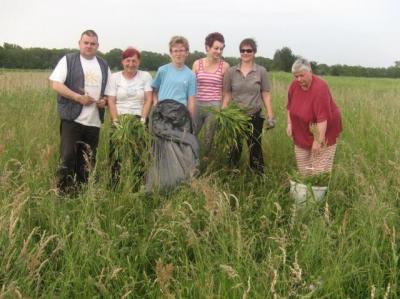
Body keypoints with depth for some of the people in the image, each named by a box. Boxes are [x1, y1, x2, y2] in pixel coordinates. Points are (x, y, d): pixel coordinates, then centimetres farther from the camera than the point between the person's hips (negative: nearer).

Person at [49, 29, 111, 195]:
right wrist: (79, 98, -16)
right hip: (72, 118, -4)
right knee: (67, 156, -8)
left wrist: (105, 100, -2)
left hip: (94, 121, 5)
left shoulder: (104, 65, 16)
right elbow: (56, 84, -8)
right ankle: (63, 192, 2)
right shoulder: (68, 60, 1)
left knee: (88, 160, 9)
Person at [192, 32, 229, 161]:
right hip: (197, 105, 2)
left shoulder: (224, 66, -2)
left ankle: (205, 160, 25)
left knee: (209, 138, 7)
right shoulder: (197, 64, 2)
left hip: (214, 106, -2)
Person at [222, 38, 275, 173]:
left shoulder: (261, 71, -1)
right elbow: (227, 95, 3)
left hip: (255, 117, -1)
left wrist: (270, 116, -4)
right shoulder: (231, 71, 1)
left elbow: (266, 95, -1)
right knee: (234, 149, 7)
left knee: (255, 149, 8)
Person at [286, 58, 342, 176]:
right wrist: (289, 123, 6)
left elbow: (323, 117, -31)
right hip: (302, 132, 7)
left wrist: (318, 140, -31)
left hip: (323, 130, -7)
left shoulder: (319, 87, -27)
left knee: (320, 168, -6)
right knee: (303, 167, 13)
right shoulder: (294, 85, -6)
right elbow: (290, 105, 12)